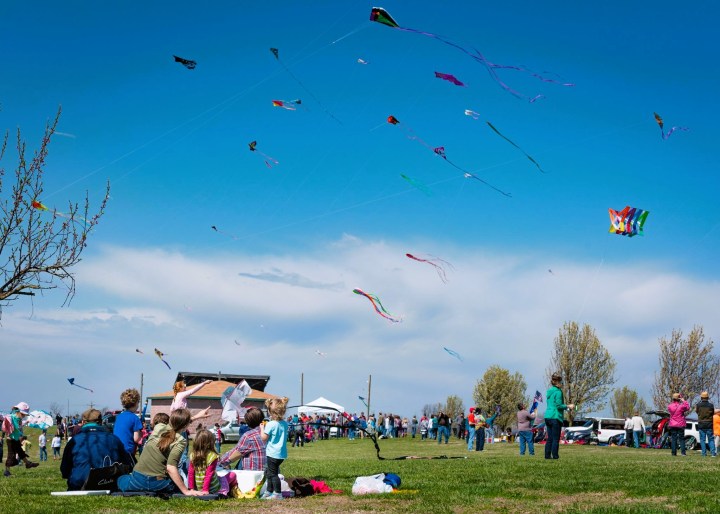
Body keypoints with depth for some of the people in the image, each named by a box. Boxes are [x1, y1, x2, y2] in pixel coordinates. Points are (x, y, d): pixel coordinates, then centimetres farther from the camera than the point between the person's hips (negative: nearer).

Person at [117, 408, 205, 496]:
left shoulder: (158, 427, 4)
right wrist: (186, 491, -20)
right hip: (157, 484, -4)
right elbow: (170, 467, -22)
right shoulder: (180, 441, -12)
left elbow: (175, 421, 26)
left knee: (121, 479, 38)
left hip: (138, 479, 4)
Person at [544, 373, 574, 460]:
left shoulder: (549, 391, 15)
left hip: (547, 416, 8)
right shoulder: (558, 391, -10)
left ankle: (547, 455, 8)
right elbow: (559, 405, -15)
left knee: (549, 438, 10)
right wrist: (568, 406, -2)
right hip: (555, 417, -8)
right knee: (556, 439, -3)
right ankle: (555, 456, -4)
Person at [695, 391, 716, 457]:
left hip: (701, 425, 0)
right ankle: (713, 453, -1)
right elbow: (713, 413, 4)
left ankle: (704, 453, 2)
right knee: (711, 439, 7)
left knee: (702, 440, 5)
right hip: (709, 424, 0)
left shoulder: (698, 405, -8)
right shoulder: (711, 405, -8)